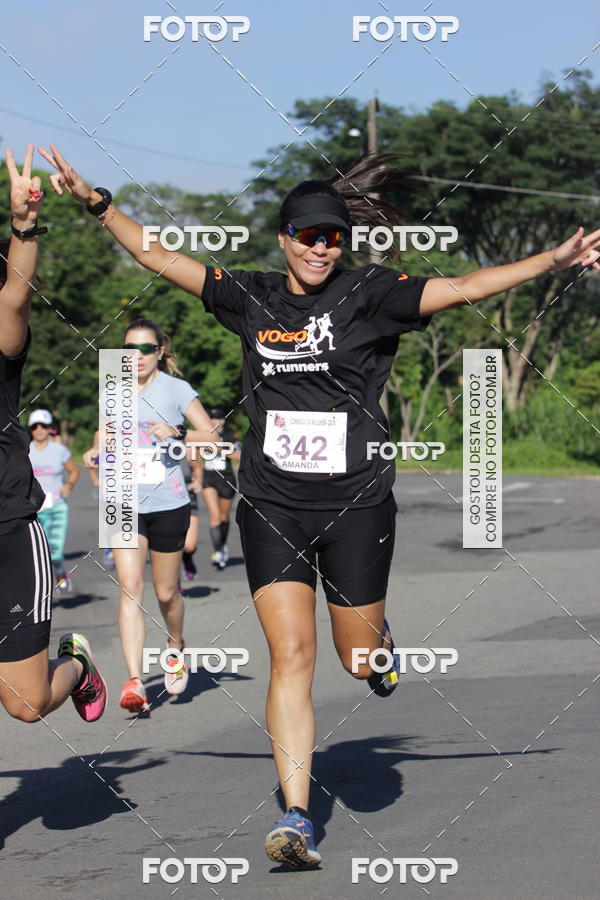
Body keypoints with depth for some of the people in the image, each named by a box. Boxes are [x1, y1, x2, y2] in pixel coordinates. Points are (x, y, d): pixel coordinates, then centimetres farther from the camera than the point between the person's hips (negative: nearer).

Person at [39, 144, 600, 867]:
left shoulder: (369, 294, -2)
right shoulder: (251, 298, 6)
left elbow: (465, 288, -10)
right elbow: (162, 259, 12)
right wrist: (97, 202, 8)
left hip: (356, 506, -1)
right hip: (272, 507, 1)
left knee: (359, 659, 7)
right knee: (290, 653, -9)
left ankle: (379, 639, 48)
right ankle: (296, 820, -9)